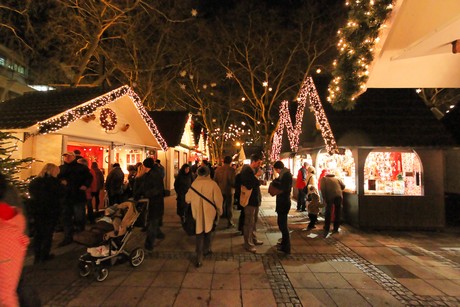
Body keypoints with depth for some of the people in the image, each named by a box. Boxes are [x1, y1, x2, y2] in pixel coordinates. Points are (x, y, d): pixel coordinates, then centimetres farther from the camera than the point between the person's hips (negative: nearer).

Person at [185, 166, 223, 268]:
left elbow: (188, 199, 2)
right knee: (208, 231, 22)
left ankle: (199, 258, 3)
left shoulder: (194, 184, -7)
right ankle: (206, 249, 37)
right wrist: (219, 210, 3)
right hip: (209, 213, -1)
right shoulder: (212, 184, -15)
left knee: (199, 233, 8)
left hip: (197, 213, 1)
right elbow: (218, 199, -14)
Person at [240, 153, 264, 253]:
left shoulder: (255, 170, 10)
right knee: (249, 222, -1)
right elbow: (248, 185, -26)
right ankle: (248, 244, 9)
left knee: (254, 221, 20)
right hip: (250, 200, -9)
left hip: (256, 199, 9)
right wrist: (256, 176, -22)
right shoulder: (246, 171, -17)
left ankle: (253, 239, 34)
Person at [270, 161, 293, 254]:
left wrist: (275, 183, -15)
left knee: (282, 224, -3)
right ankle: (284, 242, 34)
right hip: (282, 201, 10)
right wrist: (276, 182, 2)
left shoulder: (287, 175, -17)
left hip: (284, 202, -10)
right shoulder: (284, 174, 13)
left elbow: (285, 188, -25)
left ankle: (286, 247, 5)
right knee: (282, 223, 20)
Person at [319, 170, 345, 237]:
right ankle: (336, 229, 21)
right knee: (337, 212, 14)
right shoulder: (337, 179, 22)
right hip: (339, 196, 3)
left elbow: (323, 188, 0)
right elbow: (343, 186, 11)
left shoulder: (324, 179, 14)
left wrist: (324, 198, 1)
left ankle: (326, 230, -4)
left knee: (328, 213, 3)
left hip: (330, 196, -2)